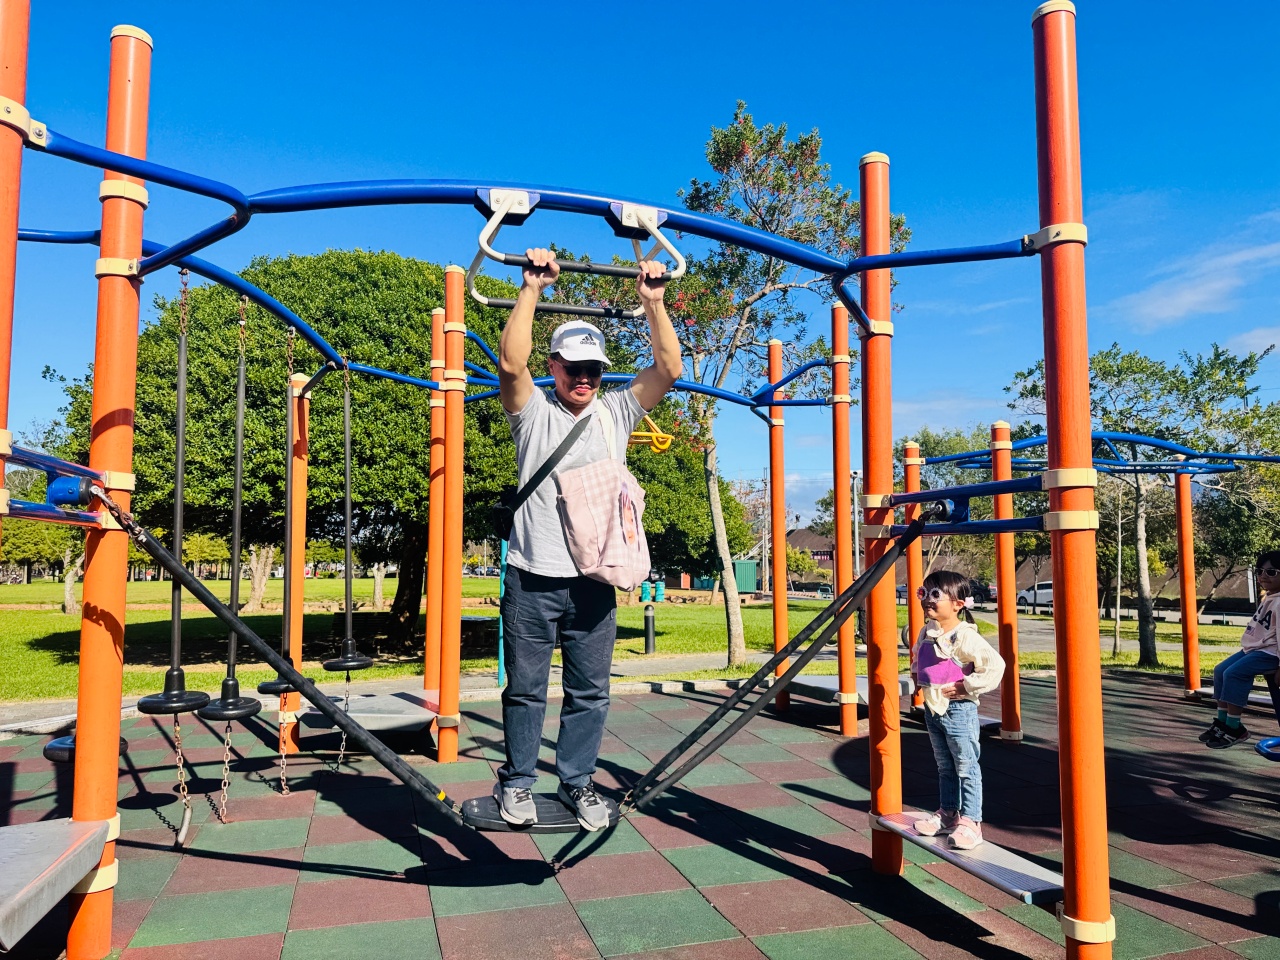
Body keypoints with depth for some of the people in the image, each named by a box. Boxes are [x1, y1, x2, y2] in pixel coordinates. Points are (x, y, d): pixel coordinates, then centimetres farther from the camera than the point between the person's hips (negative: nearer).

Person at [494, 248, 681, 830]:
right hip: (532, 577, -2)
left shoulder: (617, 412, 11)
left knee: (590, 691, 10)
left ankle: (576, 782, 27)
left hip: (593, 579, 3)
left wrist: (654, 302, -6)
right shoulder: (534, 413, 3)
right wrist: (532, 289, -17)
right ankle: (517, 782, 27)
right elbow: (511, 361, -16)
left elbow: (668, 368, 1)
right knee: (525, 688, 9)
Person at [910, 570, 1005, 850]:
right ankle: (947, 814, 30)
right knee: (944, 767, 19)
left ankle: (970, 822, 10)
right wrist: (916, 674, 12)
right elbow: (917, 655, 27)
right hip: (933, 709, 8)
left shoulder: (965, 637, -20)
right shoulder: (927, 632, 5)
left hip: (959, 709, -8)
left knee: (966, 768, 3)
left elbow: (995, 665, -25)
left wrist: (967, 686, -21)